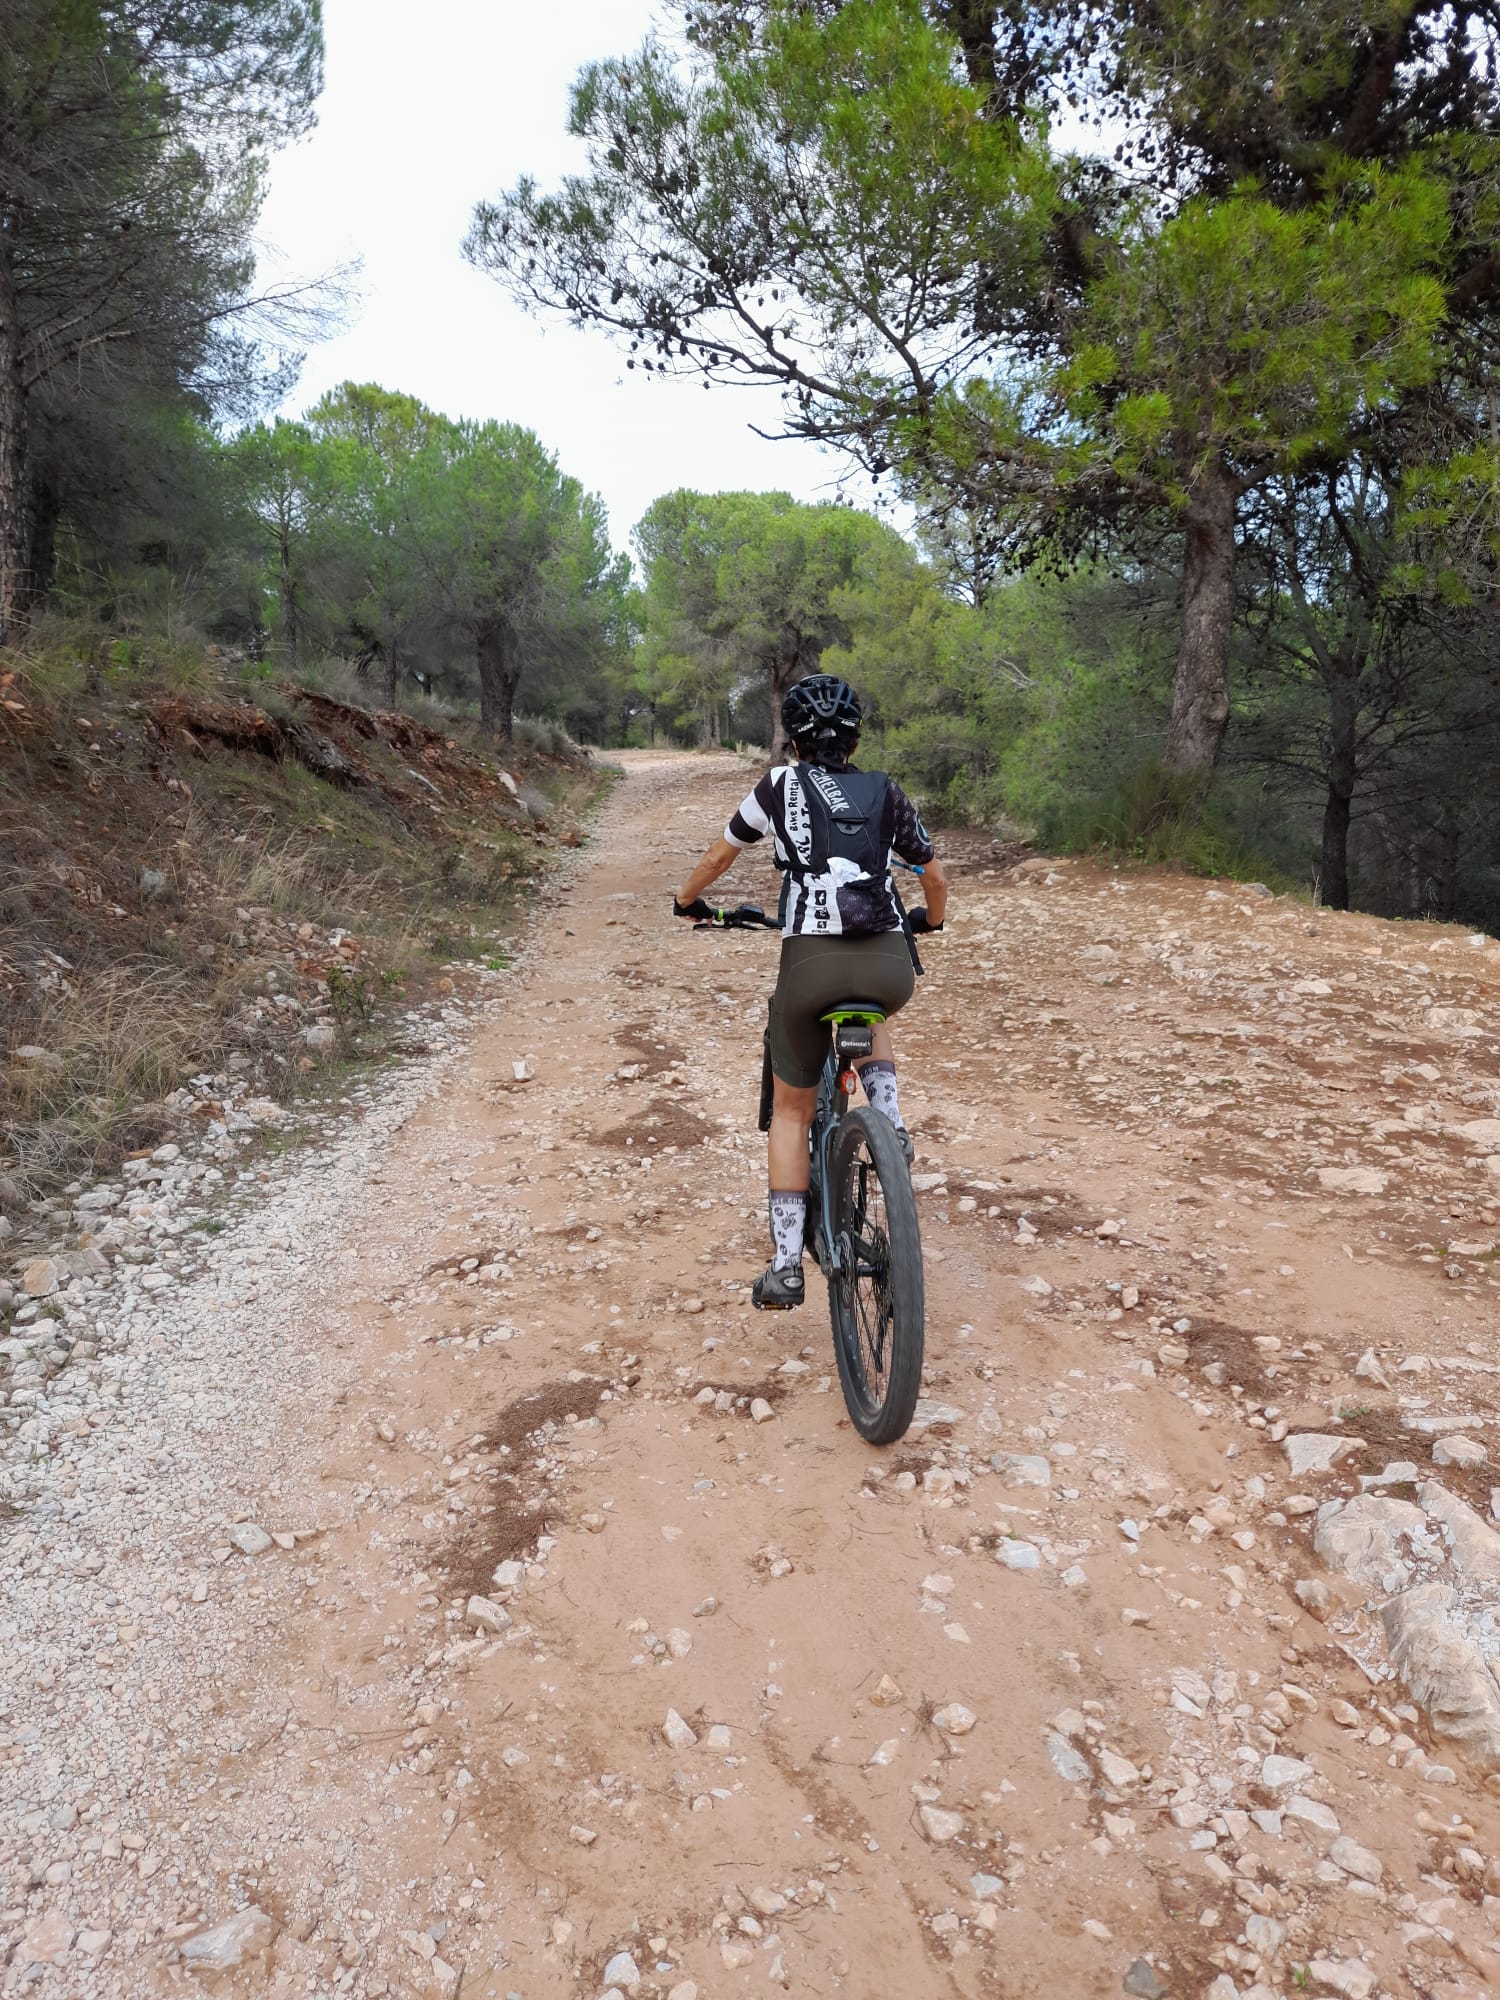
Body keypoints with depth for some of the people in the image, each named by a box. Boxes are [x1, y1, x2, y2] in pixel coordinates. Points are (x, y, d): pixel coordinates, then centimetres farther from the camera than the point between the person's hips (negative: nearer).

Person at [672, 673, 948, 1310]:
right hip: (891, 967, 2)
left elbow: (718, 857, 26)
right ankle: (890, 1127, 14)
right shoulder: (887, 792, 17)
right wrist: (929, 920, 47)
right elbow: (936, 879, 26)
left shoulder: (779, 785, 13)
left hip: (812, 965, -2)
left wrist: (687, 900, 45)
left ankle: (785, 1265, 14)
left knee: (791, 1110, 18)